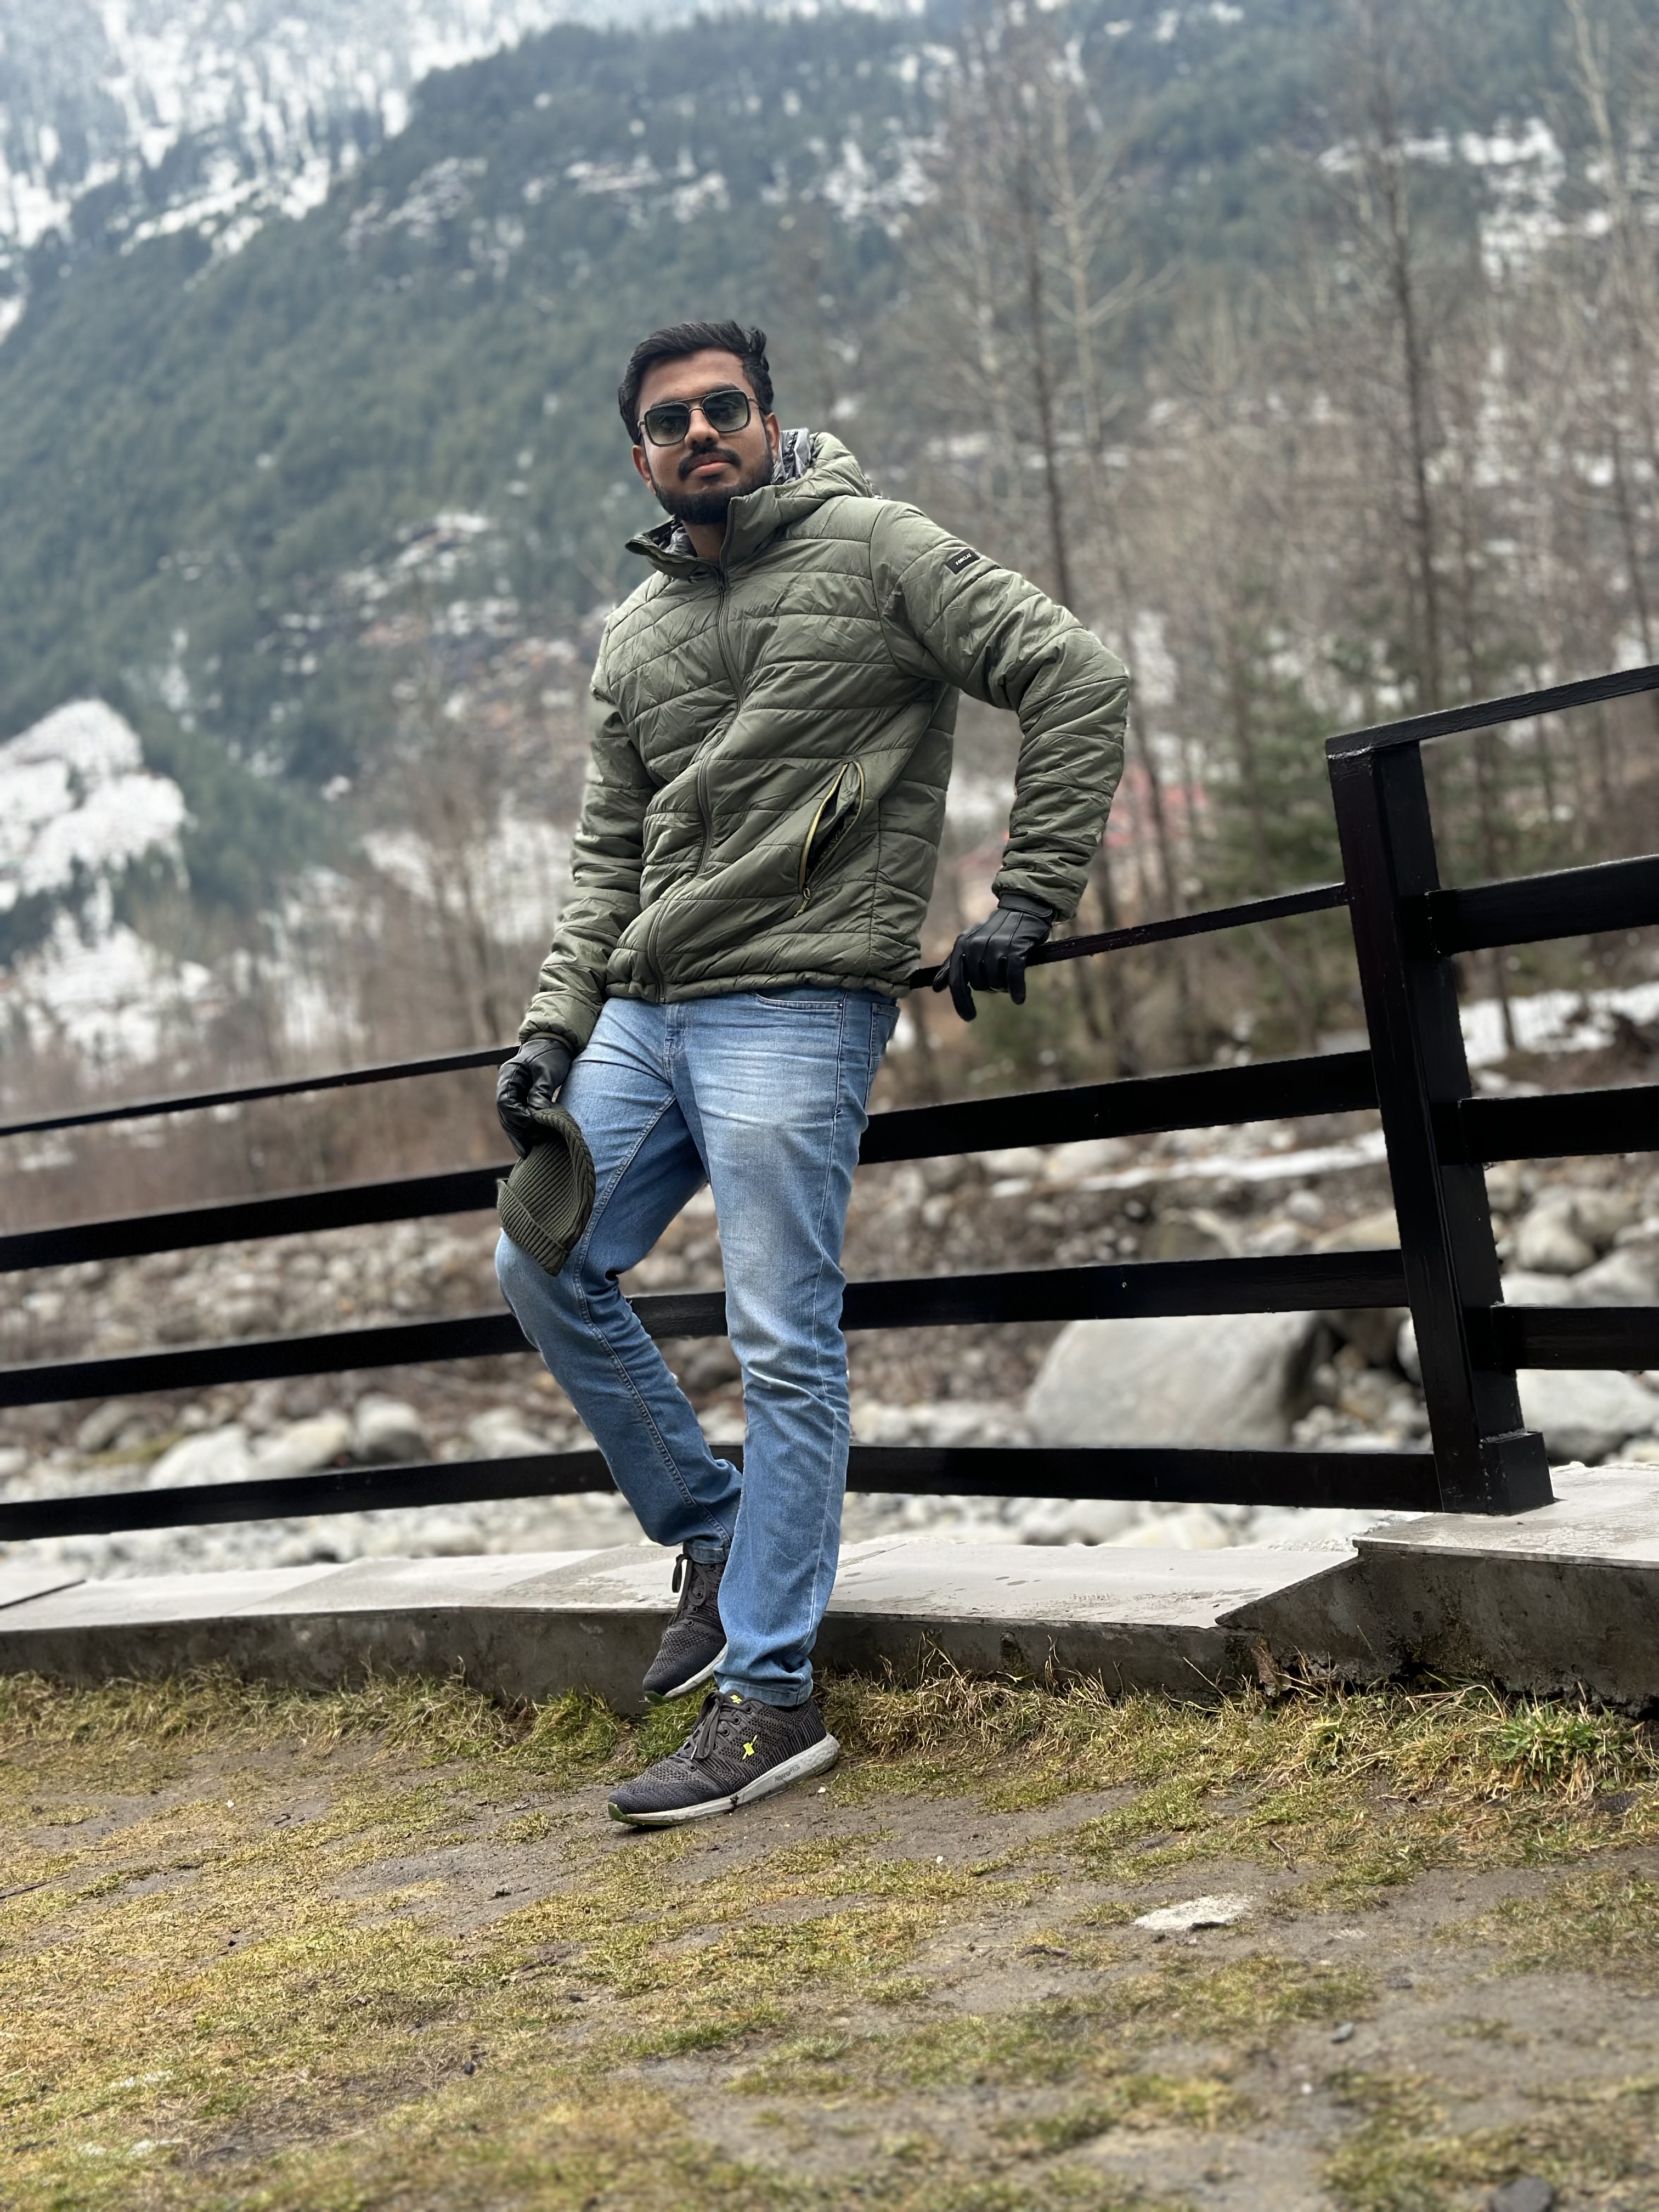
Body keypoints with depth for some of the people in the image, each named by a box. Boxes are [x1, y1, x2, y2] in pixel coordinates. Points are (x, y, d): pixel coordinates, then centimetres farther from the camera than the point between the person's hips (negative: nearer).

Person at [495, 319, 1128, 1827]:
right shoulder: (634, 636, 16)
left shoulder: (875, 549, -2)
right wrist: (554, 1028, 7)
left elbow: (1079, 677, -7)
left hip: (794, 1008, -7)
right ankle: (717, 1537, 23)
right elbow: (611, 853, 18)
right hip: (647, 1012, 8)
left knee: (784, 1346, -7)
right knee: (546, 1270, 9)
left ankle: (771, 1699, 0)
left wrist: (1028, 901, -11)